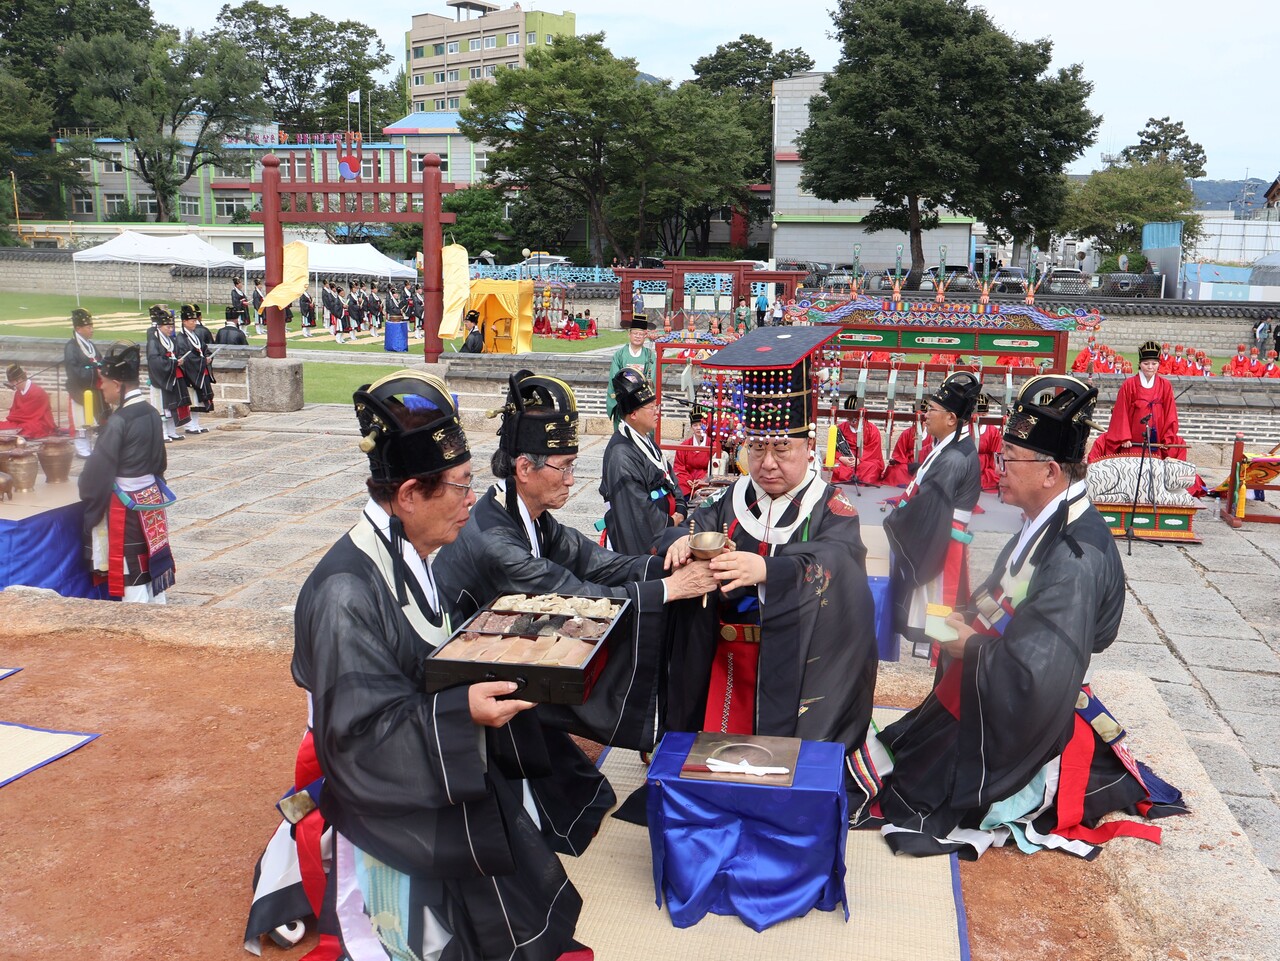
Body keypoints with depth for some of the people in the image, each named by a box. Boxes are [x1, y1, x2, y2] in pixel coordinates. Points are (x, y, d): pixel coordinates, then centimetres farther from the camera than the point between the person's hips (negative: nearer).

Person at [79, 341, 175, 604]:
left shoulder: (118, 421, -20)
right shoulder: (151, 413, 4)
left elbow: (99, 469, -16)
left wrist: (88, 499, -1)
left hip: (124, 507, -8)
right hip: (151, 500, 8)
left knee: (130, 574, 1)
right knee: (152, 564, 15)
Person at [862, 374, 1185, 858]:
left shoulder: (1075, 556, -30)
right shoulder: (1047, 524, 0)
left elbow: (1041, 673, -33)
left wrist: (972, 646, -19)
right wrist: (970, 621, -2)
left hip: (1015, 717, -9)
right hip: (986, 694, 9)